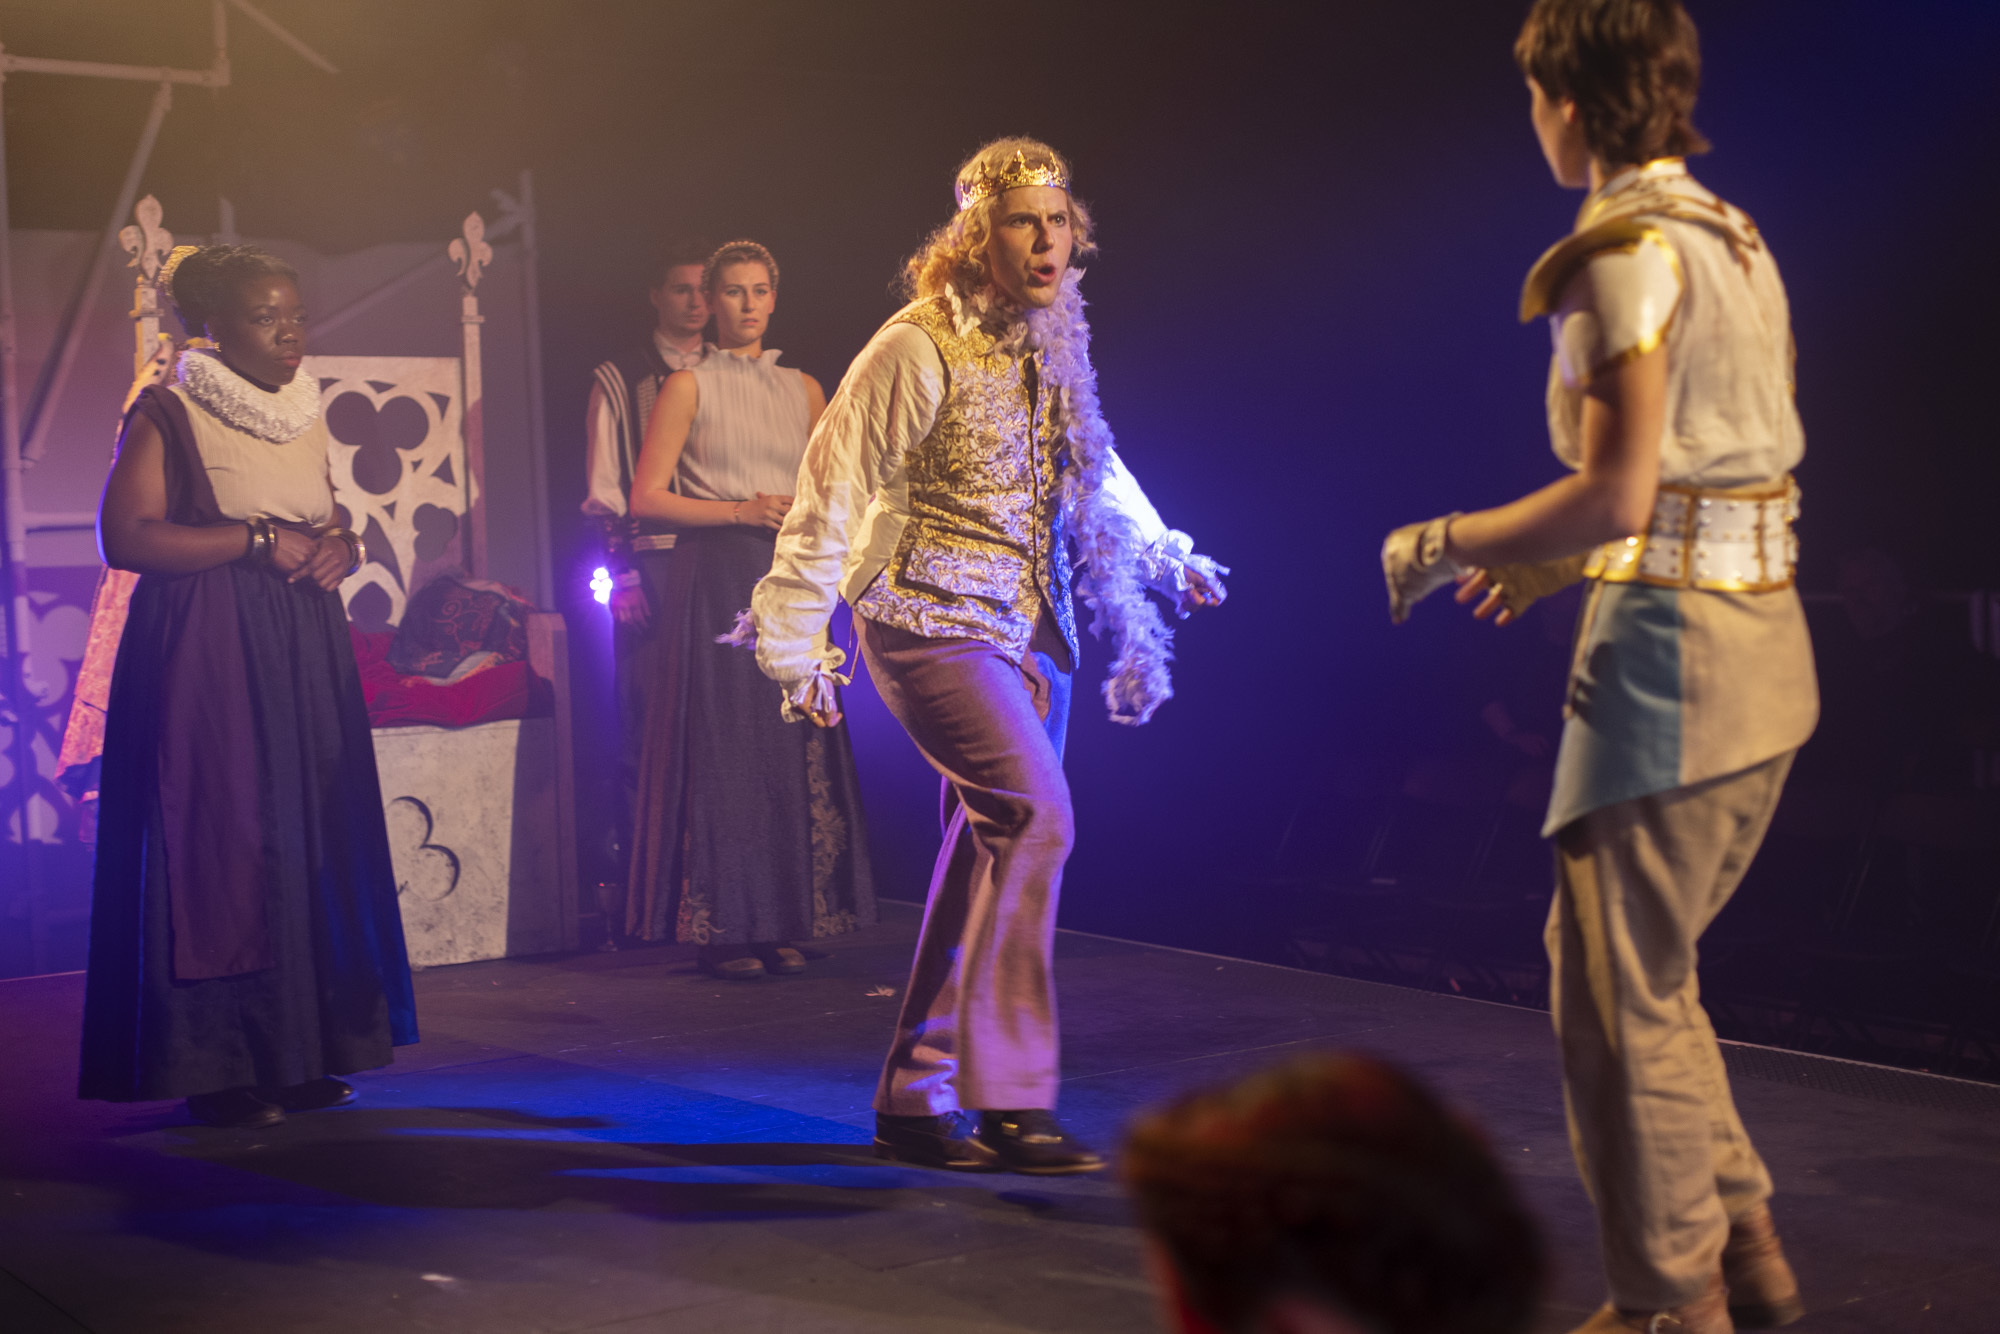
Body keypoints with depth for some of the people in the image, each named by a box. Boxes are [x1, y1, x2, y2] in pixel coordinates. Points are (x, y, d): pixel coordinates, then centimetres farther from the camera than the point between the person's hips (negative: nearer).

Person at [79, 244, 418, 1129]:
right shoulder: (166, 414, -5)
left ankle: (298, 1054, 12)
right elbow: (127, 536, -14)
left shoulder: (304, 416, 16)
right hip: (205, 655, -7)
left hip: (305, 653, 7)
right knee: (217, 847, -7)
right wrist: (257, 540, -16)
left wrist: (341, 548, 0)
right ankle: (215, 1068, -1)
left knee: (311, 845, 5)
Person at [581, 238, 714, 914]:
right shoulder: (618, 380, 7)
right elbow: (604, 490, 3)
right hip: (650, 568, -3)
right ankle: (634, 887, 3)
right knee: (645, 727, -3)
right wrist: (621, 572, -7)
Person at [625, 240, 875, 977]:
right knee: (723, 744, -6)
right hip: (715, 578, -4)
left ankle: (783, 924, 8)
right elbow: (646, 498, -4)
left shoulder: (803, 389, 15)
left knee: (796, 749, 1)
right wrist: (743, 510, -12)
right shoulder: (688, 386, 2)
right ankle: (723, 931, 0)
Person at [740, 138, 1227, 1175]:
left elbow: (1093, 469, 29)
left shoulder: (1052, 348, 11)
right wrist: (797, 645, -12)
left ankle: (916, 1099, 17)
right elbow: (831, 496, -11)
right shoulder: (917, 350, -12)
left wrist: (1167, 555, 23)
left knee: (990, 852, 7)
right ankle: (1008, 1094, -13)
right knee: (1034, 817, -20)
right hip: (933, 624, -8)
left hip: (1030, 633, 8)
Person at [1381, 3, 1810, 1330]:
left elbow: (1617, 495, -20)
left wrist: (1447, 543, -8)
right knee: (1643, 969, 20)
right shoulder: (1733, 237, 14)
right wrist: (1561, 564, 22)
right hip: (1766, 640, 9)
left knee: (1615, 993, 2)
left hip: (1673, 650, -9)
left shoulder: (1628, 251, -14)